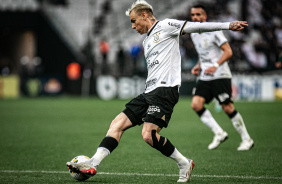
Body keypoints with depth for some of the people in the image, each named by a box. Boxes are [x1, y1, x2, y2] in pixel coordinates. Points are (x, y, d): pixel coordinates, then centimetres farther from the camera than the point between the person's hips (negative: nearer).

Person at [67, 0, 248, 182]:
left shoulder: (166, 26, 1)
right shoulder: (147, 41, 27)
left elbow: (196, 26, -6)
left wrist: (228, 25, -13)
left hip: (165, 90, -9)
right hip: (149, 92, 9)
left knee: (149, 135, -21)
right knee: (117, 124, -1)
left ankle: (184, 163, -4)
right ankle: (93, 164, -5)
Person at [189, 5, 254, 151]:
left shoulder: (214, 31, -9)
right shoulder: (194, 34, 14)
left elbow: (228, 52, -13)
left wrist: (216, 66, -25)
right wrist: (198, 66, 11)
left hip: (220, 76, -7)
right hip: (204, 77, 7)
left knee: (227, 108, -10)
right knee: (196, 104, -11)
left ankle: (246, 139, 2)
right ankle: (219, 133, -3)